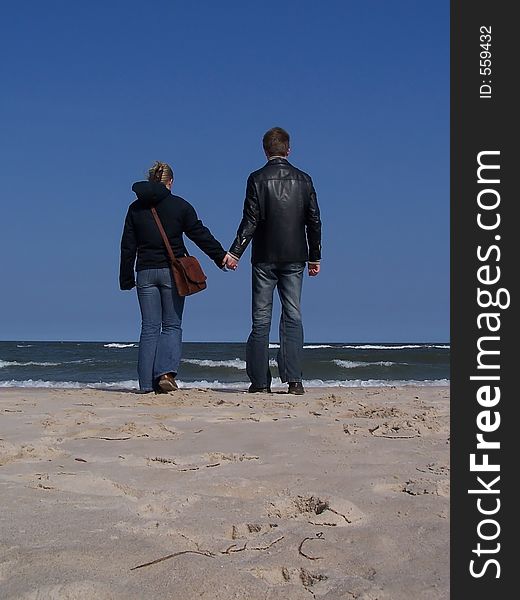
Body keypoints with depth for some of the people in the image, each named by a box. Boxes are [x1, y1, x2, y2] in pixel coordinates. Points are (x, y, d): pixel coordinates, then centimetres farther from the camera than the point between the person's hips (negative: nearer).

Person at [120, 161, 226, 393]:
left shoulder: (135, 208, 8)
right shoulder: (180, 205, 0)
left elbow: (128, 246, 8)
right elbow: (200, 234, 1)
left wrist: (127, 278, 13)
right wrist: (221, 256, 10)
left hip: (145, 272, 2)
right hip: (172, 271, -2)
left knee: (149, 328, 5)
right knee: (172, 325, 5)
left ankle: (147, 382, 2)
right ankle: (166, 372, -14)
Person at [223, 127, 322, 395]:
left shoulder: (257, 179, -3)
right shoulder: (303, 179, 5)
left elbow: (250, 220, -10)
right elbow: (314, 221, 5)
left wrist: (234, 252, -7)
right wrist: (315, 257, 12)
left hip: (264, 258, -2)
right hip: (294, 259, 2)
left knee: (261, 319, 4)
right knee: (293, 317, 4)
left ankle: (260, 381, 5)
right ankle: (294, 380, -3)